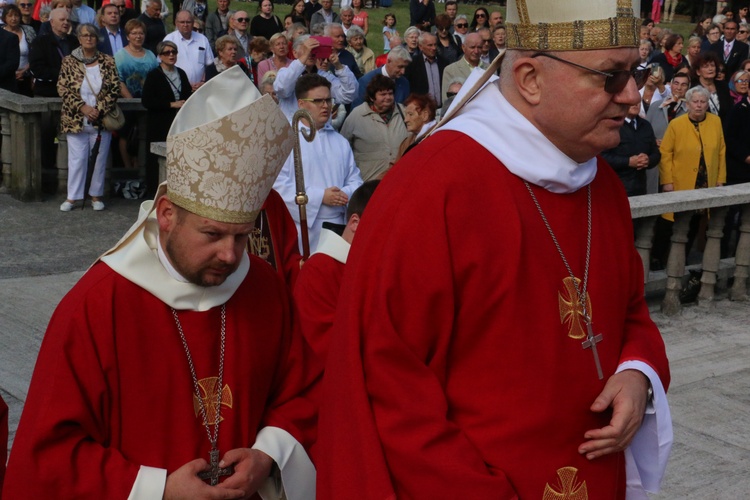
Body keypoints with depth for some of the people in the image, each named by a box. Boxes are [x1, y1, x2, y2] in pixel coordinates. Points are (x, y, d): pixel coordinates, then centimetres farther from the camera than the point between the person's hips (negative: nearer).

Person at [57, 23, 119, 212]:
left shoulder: (107, 61, 2)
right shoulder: (69, 61, 1)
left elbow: (115, 89, -1)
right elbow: (63, 89, -4)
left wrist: (100, 110, -12)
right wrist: (83, 107, -15)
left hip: (102, 119, 1)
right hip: (76, 120, -1)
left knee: (100, 158, 7)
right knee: (77, 159, 2)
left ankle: (96, 195, 19)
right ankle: (73, 196, 12)